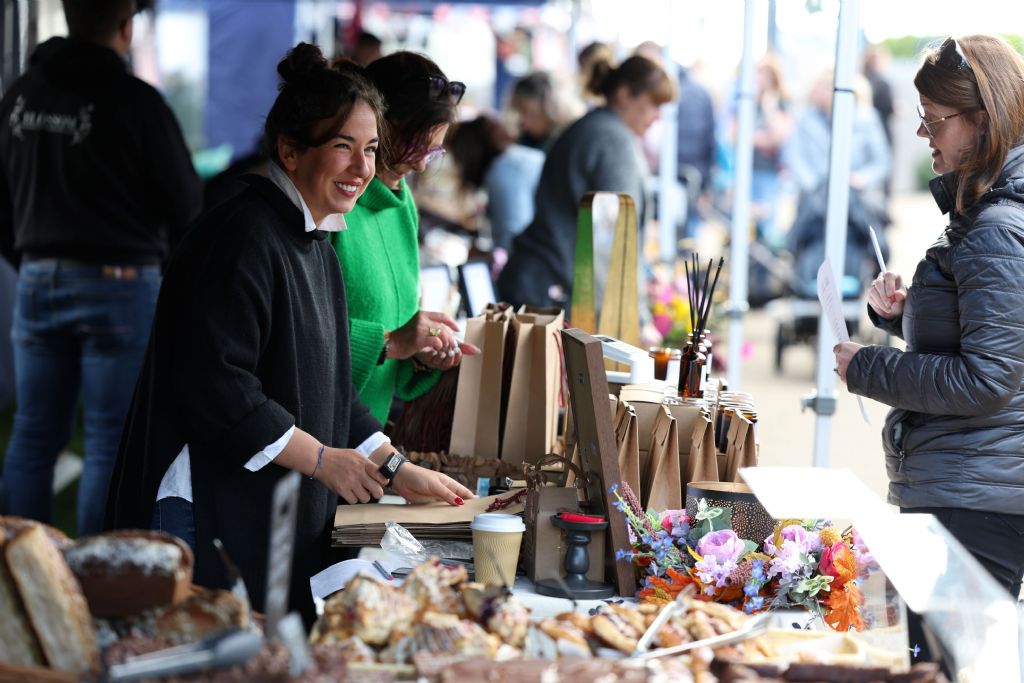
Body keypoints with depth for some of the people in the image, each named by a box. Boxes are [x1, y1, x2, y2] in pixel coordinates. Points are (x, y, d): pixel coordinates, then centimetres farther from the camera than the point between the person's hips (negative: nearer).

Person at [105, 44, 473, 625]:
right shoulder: (243, 237, -17)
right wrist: (321, 459, -15)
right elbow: (215, 386, -22)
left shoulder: (315, 241, 15)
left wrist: (397, 469, 12)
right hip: (206, 516, -10)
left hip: (283, 522, 10)